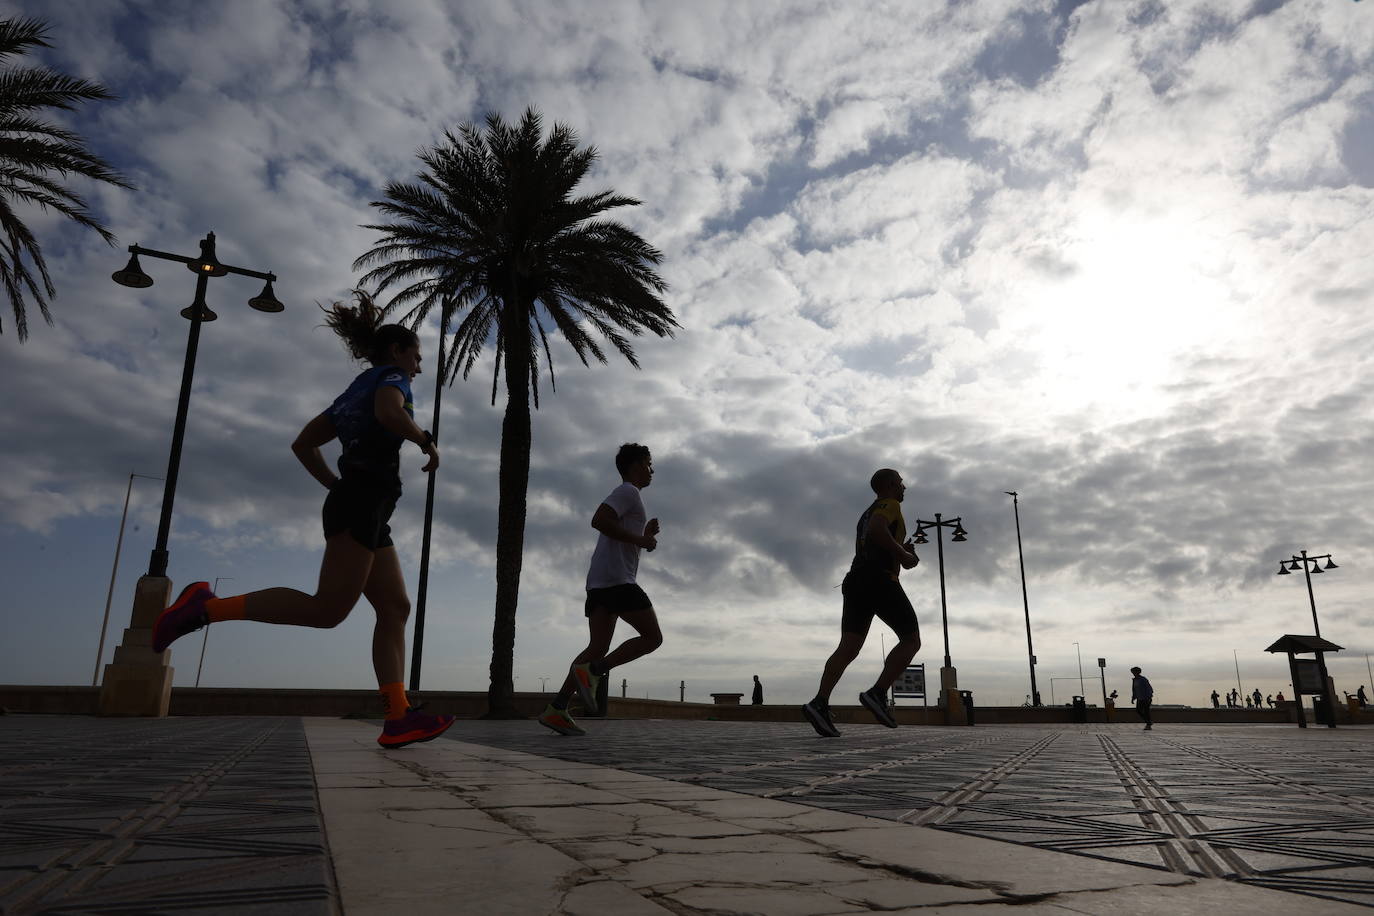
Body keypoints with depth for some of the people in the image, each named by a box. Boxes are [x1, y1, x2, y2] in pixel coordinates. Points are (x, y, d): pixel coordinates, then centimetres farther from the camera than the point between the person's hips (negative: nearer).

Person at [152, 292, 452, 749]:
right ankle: (208, 606, -10)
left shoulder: (354, 390, 26)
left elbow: (303, 444, 25)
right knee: (327, 610, -15)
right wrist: (427, 441, -9)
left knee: (395, 608, 1)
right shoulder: (390, 375, 2)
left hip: (351, 502, 10)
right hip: (364, 504, -10)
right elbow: (389, 413, -24)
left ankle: (398, 718, -7)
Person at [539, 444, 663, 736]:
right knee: (652, 637, -6)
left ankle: (556, 709, -4)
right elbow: (599, 520, -19)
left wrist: (645, 536, 22)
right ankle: (593, 671, -16)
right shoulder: (627, 492, -1)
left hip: (600, 582, 10)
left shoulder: (628, 496, 30)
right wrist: (640, 539, -14)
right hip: (617, 579, -10)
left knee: (598, 648, 3)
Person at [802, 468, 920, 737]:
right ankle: (877, 694, -13)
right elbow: (877, 529, -18)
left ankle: (820, 703, -24)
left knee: (848, 648, -5)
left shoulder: (867, 513, 32)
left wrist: (899, 554, 29)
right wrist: (902, 554, -9)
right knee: (911, 639, 2)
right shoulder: (890, 504, 4)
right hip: (880, 580, -8)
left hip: (855, 581, 8)